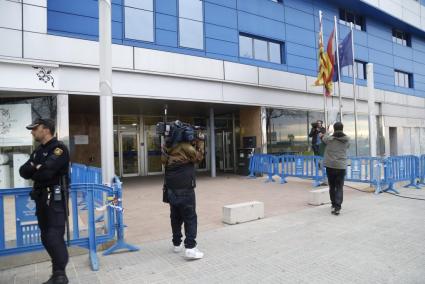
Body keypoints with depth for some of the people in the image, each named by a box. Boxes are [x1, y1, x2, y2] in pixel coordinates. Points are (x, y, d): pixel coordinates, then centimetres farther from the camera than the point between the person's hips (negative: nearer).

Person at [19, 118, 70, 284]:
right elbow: (23, 171, 7)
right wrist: (35, 168, -14)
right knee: (46, 238, 12)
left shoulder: (59, 148, -11)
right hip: (41, 199, 9)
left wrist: (33, 172, 0)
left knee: (54, 237, -9)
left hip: (55, 199, -9)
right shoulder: (38, 151, 17)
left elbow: (45, 172, -22)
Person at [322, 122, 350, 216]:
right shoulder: (347, 140, -2)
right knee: (339, 187, 3)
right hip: (341, 166, 1)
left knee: (332, 186, 15)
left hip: (330, 166, 0)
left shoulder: (329, 138, -8)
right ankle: (337, 207, -7)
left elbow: (323, 138, 13)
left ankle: (334, 205, 25)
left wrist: (327, 133, 34)